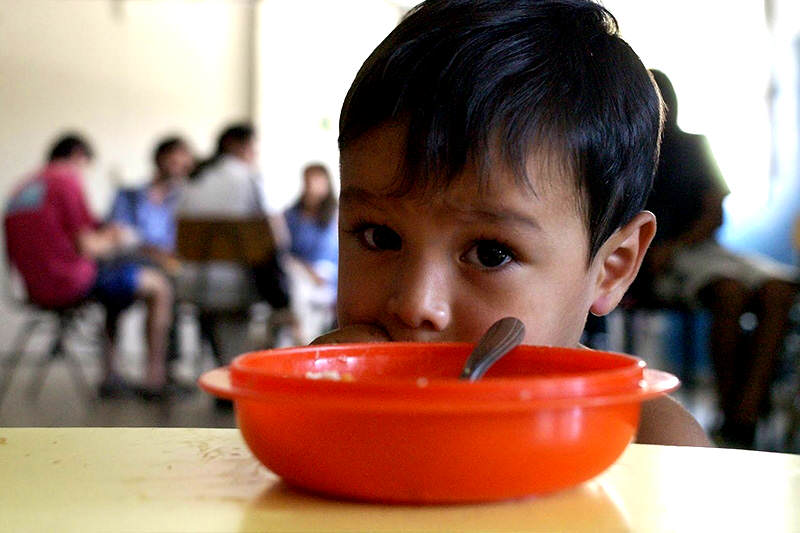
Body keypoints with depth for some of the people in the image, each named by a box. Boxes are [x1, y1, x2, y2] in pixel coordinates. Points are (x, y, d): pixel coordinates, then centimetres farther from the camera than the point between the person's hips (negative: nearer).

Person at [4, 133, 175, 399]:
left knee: (113, 288, 33)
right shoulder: (67, 182, -10)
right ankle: (154, 377, 3)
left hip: (37, 290, 9)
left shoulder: (21, 190, 14)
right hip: (72, 284, -9)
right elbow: (85, 248, -15)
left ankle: (110, 376, 29)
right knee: (159, 286, 4)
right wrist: (114, 240, 5)